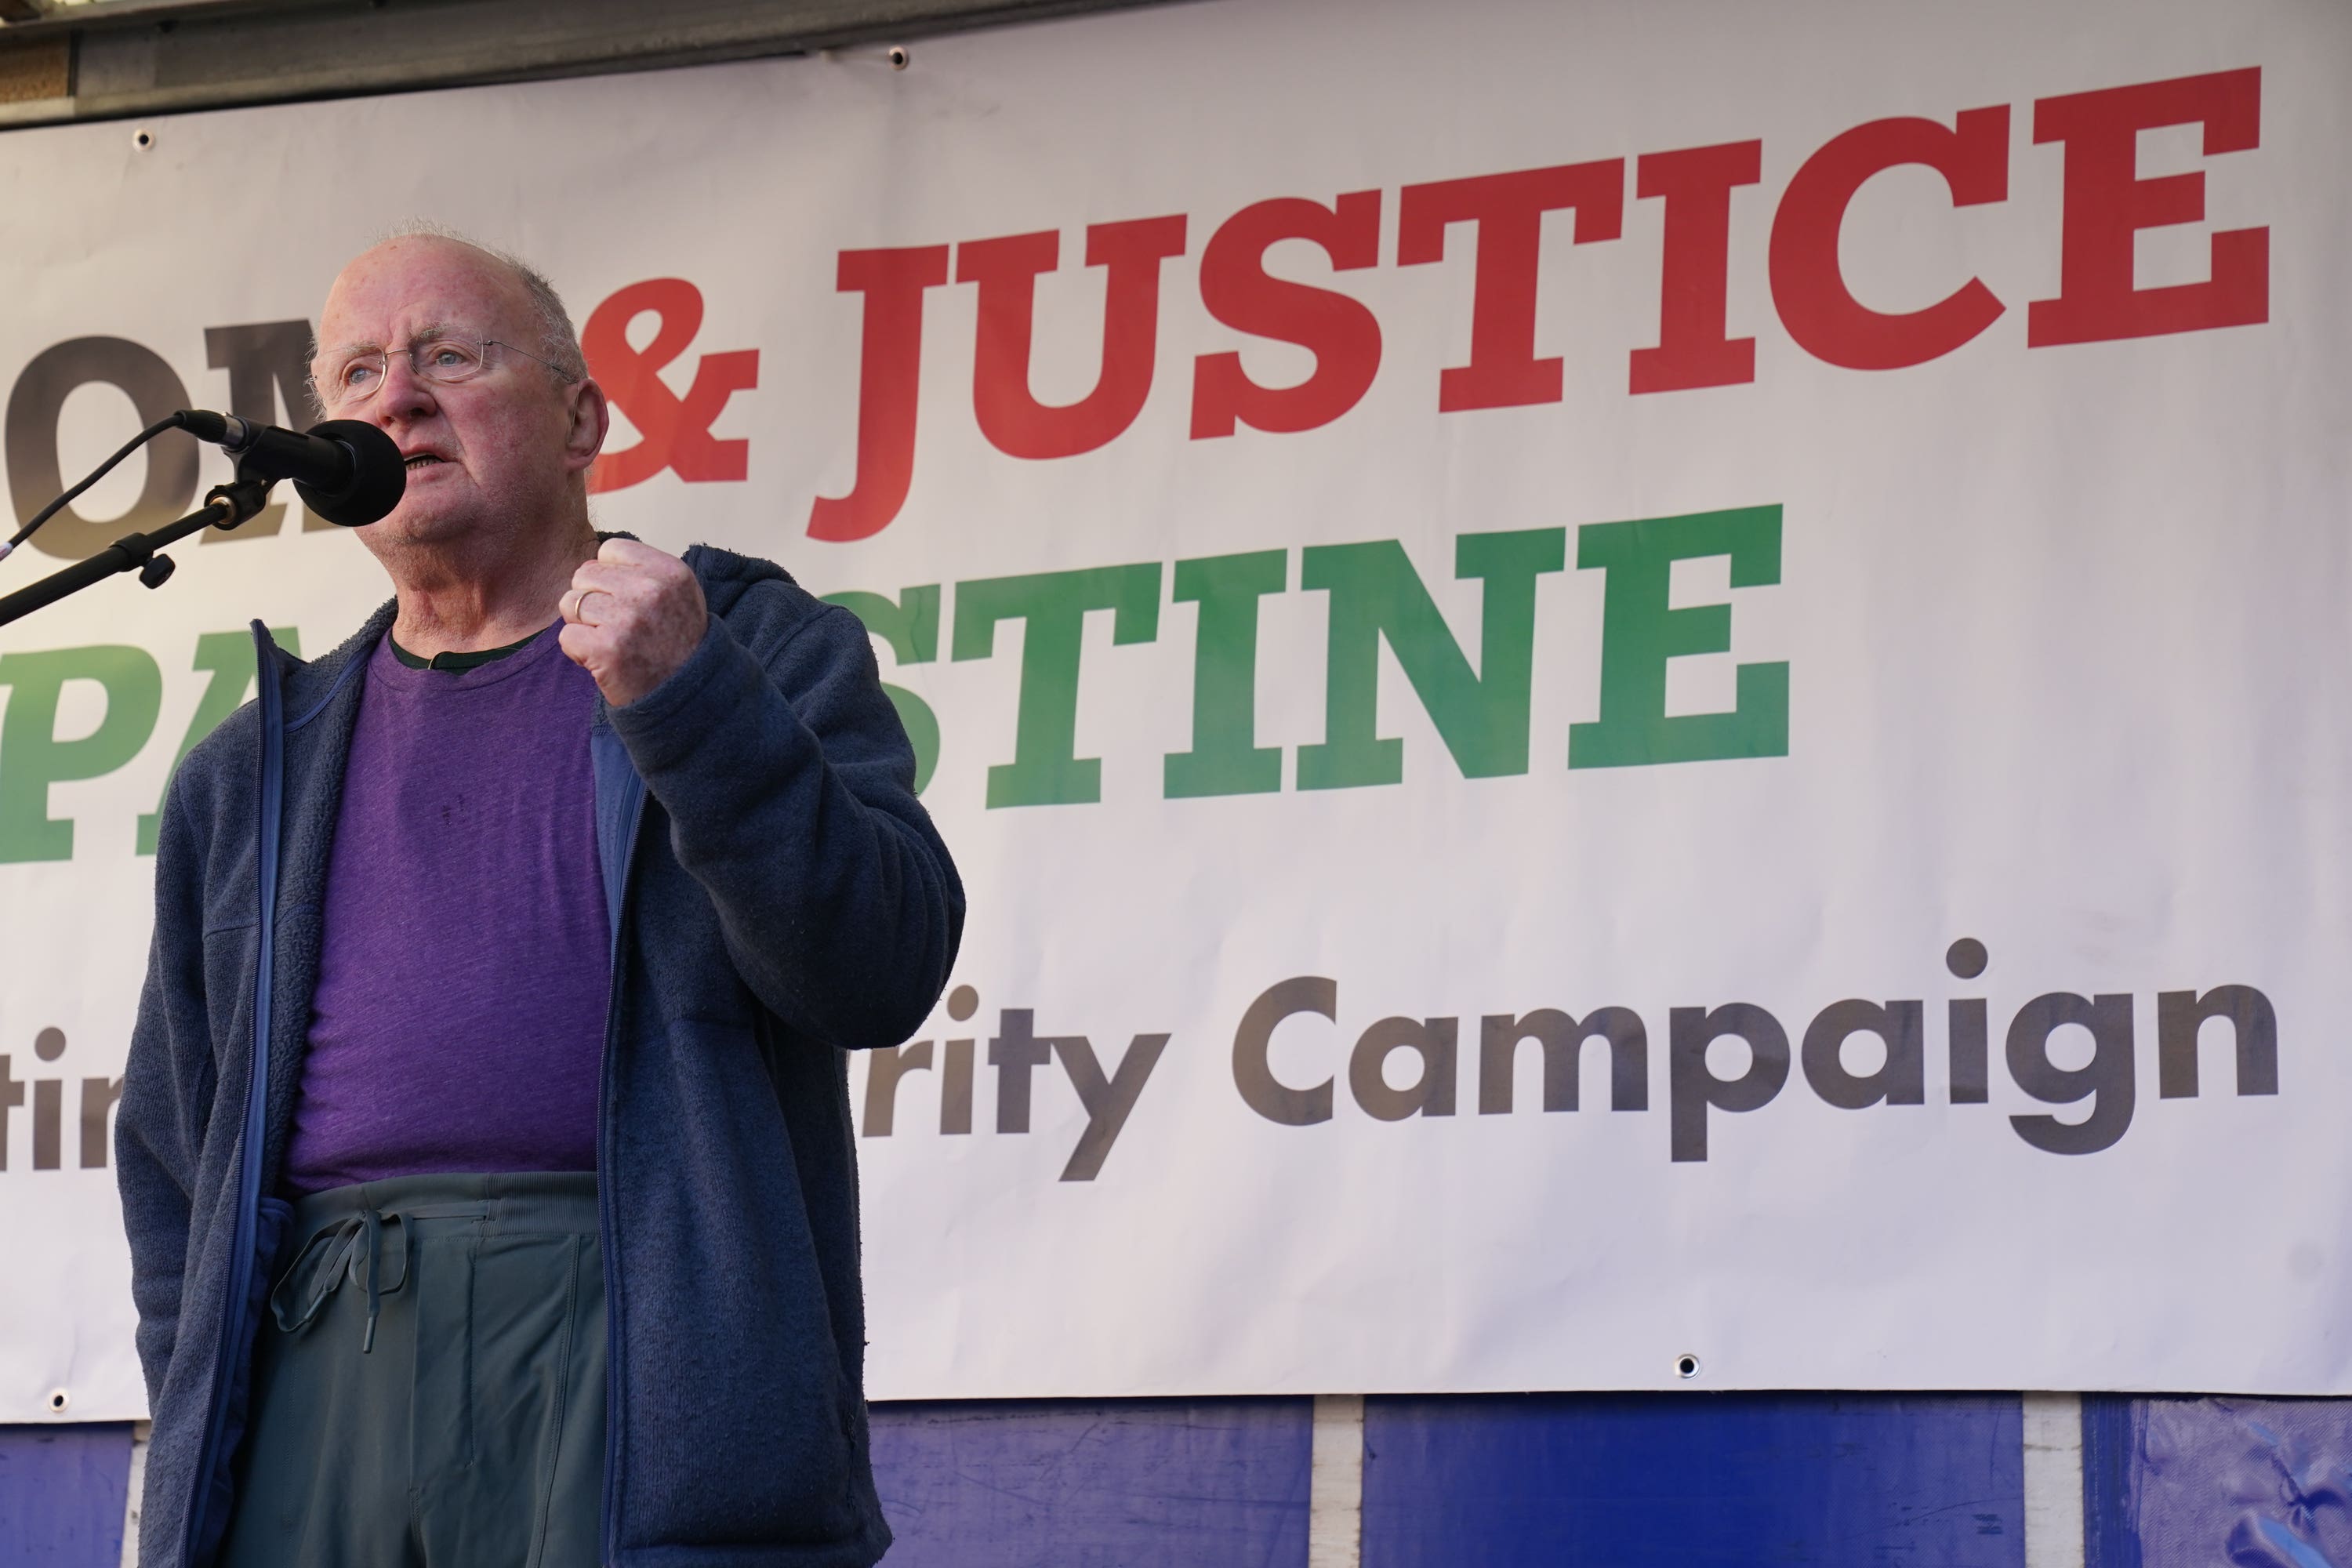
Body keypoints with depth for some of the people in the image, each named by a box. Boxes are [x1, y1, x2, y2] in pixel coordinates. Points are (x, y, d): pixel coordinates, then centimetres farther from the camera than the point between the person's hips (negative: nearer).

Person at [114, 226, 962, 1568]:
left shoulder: (759, 652, 12)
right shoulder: (253, 778, 21)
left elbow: (881, 973, -3)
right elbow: (174, 1155, 22)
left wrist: (690, 700, -14)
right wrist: (201, 1443, 9)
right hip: (320, 1353, 3)